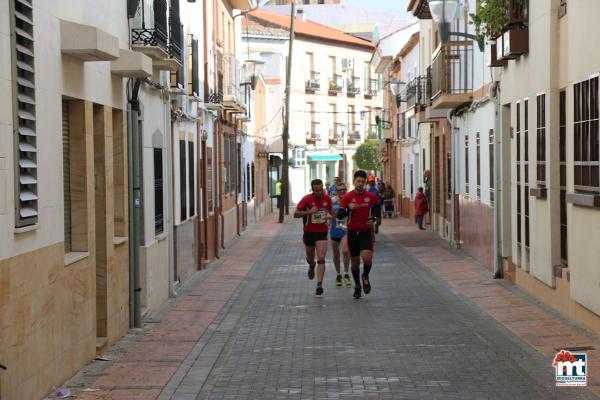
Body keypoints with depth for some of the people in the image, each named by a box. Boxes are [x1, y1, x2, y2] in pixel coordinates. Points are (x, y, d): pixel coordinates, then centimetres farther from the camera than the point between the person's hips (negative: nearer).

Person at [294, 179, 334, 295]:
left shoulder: (327, 199, -4)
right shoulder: (306, 199, -14)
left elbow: (331, 210, 19)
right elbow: (295, 214, -12)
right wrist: (309, 212, -25)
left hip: (322, 232, 0)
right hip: (309, 232, 0)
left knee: (321, 259, -13)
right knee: (310, 258, 18)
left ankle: (319, 284, -14)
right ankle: (311, 266, 55)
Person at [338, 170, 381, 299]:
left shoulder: (371, 196, -1)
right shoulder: (347, 197, -4)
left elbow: (377, 208, 19)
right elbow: (339, 215, -8)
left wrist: (373, 218, 2)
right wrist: (348, 209, -26)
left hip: (366, 231, -1)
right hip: (352, 232, 1)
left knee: (367, 257, -21)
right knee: (354, 261, 9)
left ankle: (365, 276, 11)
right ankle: (357, 286, 28)